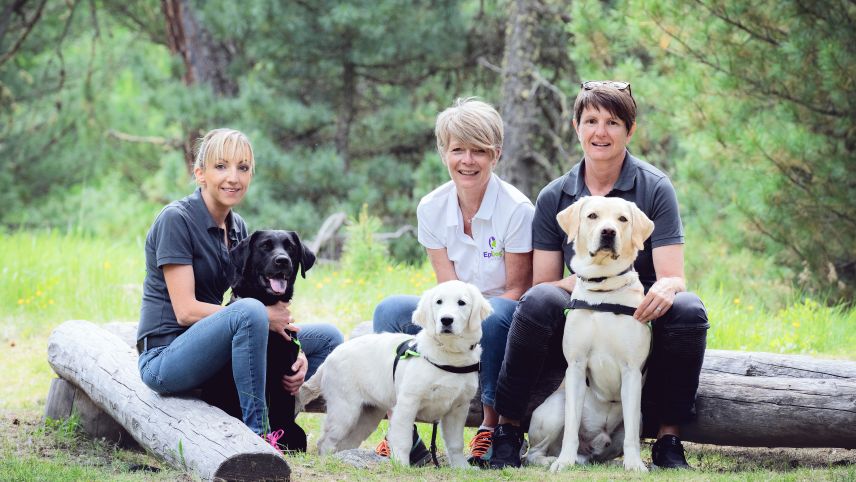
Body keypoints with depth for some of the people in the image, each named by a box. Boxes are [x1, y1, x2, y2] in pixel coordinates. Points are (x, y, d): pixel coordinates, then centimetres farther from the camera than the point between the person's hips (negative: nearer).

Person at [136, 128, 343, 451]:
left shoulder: (237, 227, 11)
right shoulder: (176, 220, -13)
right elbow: (186, 310, -18)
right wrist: (266, 317, -21)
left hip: (209, 351, 8)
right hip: (166, 357, -8)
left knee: (326, 339, 1)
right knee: (249, 311, -35)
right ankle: (256, 434, -27)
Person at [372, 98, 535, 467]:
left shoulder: (517, 210, -15)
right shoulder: (431, 208, -2)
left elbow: (517, 290, -11)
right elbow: (448, 288, -4)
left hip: (505, 325, -4)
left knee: (494, 314, -38)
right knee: (390, 309, -21)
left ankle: (494, 426, -21)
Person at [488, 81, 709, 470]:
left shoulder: (655, 188, -3)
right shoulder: (554, 198, 3)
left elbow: (674, 278, -9)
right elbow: (542, 285, 0)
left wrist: (664, 288, -35)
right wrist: (580, 280, -23)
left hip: (641, 321, -1)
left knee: (687, 309, -32)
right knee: (539, 301, -30)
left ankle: (669, 438, -18)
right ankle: (507, 432, -19)